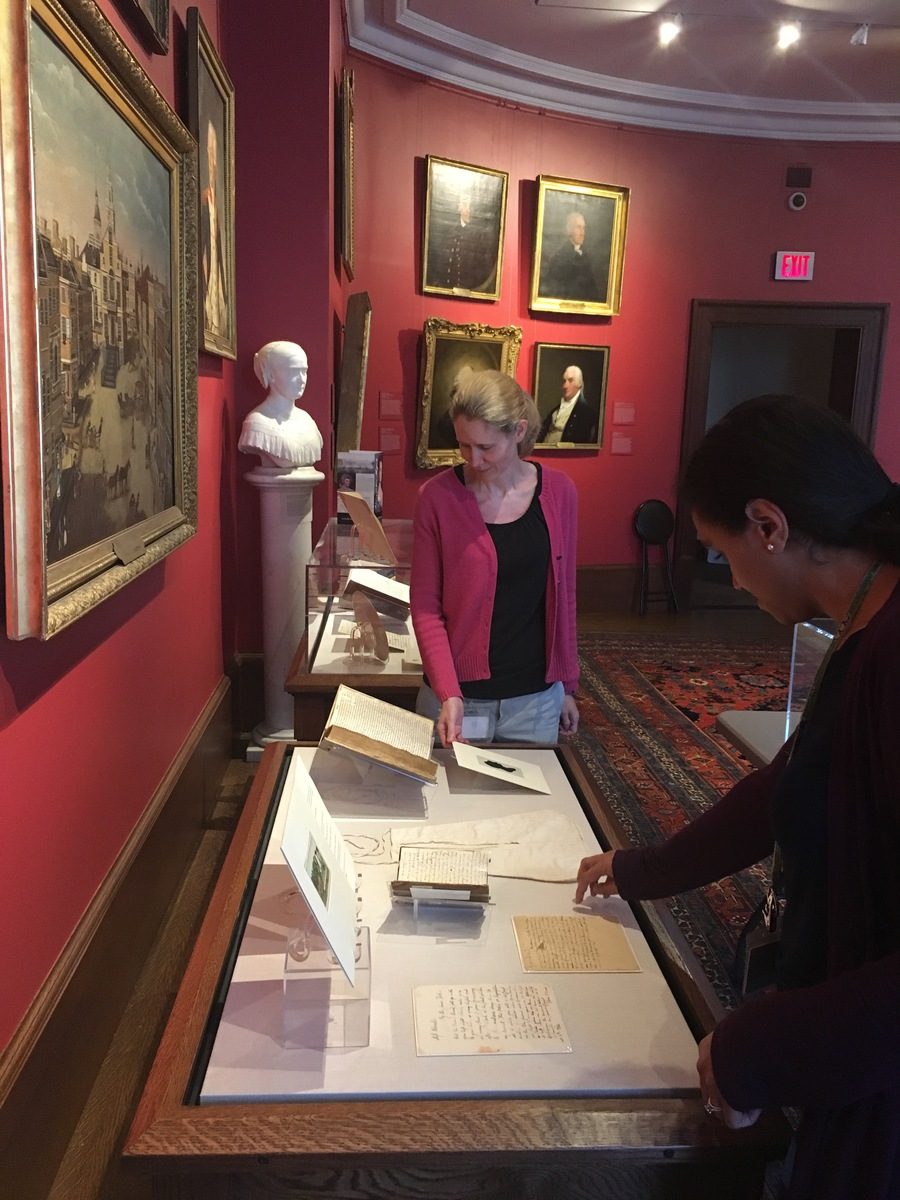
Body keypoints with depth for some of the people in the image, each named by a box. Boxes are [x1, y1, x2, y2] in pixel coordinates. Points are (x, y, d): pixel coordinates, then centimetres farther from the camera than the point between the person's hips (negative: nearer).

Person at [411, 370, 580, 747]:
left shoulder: (559, 492, -3)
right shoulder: (436, 497, -10)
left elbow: (563, 596, 6)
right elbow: (425, 606, -8)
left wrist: (568, 686, 10)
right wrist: (448, 694, -17)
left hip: (536, 698, 2)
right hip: (458, 695, -2)